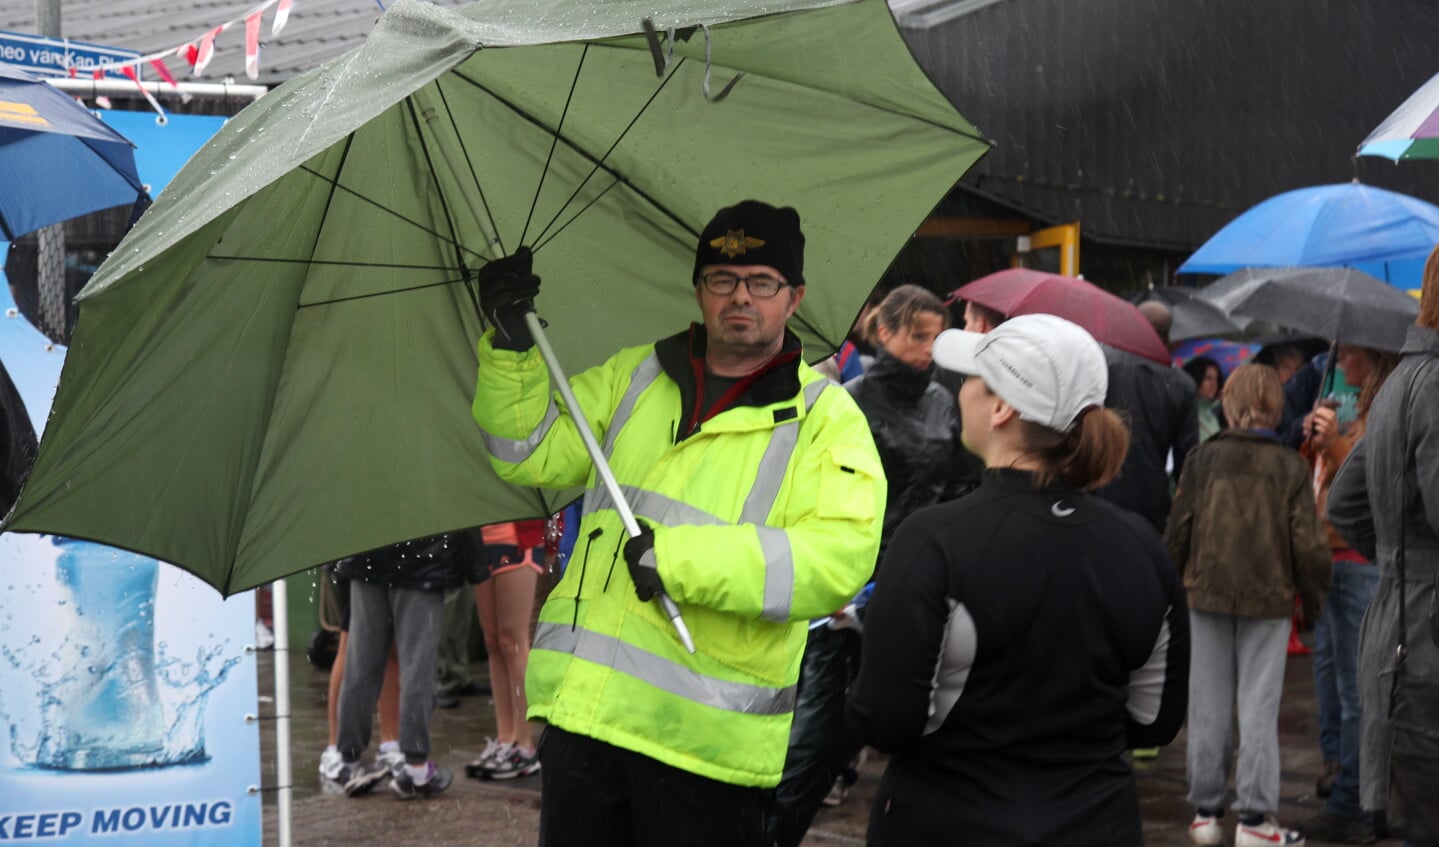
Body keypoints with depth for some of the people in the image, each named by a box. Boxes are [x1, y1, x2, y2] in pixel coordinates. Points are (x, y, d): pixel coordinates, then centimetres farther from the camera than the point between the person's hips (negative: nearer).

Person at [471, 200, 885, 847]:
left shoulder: (827, 419, -1)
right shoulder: (633, 377, 15)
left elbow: (839, 560, -14)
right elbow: (531, 452, 15)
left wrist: (681, 559, -20)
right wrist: (512, 348, 0)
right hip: (583, 705, 4)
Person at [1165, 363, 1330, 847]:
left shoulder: (1203, 459, -3)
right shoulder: (1290, 467, -6)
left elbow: (1178, 531, 0)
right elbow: (1307, 545, -6)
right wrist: (1313, 598, 8)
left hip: (1208, 594, 1)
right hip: (1269, 599, -1)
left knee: (1209, 706, 9)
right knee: (1258, 708, 4)